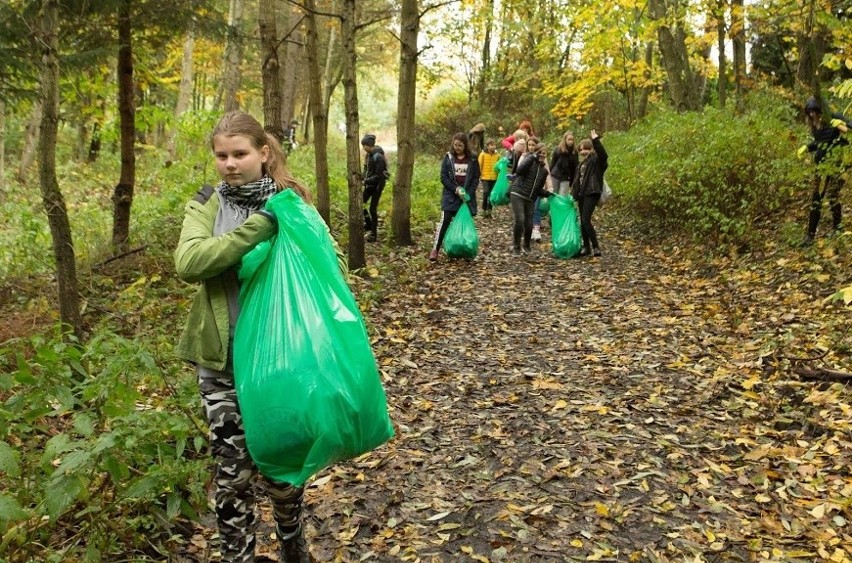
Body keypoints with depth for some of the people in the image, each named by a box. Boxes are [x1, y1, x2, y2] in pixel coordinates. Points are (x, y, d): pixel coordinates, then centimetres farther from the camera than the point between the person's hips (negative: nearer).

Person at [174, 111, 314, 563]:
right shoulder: (205, 206, 0)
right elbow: (188, 262, -18)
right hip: (222, 356, 0)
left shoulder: (291, 200, 0)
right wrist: (255, 229, -26)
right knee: (232, 470, 7)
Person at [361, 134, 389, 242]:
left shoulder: (378, 157, -21)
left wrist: (365, 181, -27)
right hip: (369, 184, 8)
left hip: (377, 185, -8)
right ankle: (368, 225, 25)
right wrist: (362, 180, -2)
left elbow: (378, 176, -23)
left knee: (373, 208, -4)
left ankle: (374, 234, 6)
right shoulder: (368, 155, 4)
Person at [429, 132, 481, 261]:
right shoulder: (448, 157, 2)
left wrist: (469, 193, -10)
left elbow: (476, 178, 3)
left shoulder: (472, 160, 3)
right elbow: (443, 177, -2)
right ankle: (435, 249, -5)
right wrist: (455, 189, -14)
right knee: (444, 221, -8)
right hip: (450, 196, -1)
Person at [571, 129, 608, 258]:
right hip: (581, 194, 9)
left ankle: (596, 247, -12)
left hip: (592, 193, -9)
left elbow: (603, 155, -28)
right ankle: (586, 247, 18)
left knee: (586, 220, -17)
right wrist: (573, 195, 15)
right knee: (582, 221, 9)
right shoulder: (581, 164, 20)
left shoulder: (596, 160, -4)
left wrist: (596, 140, -35)